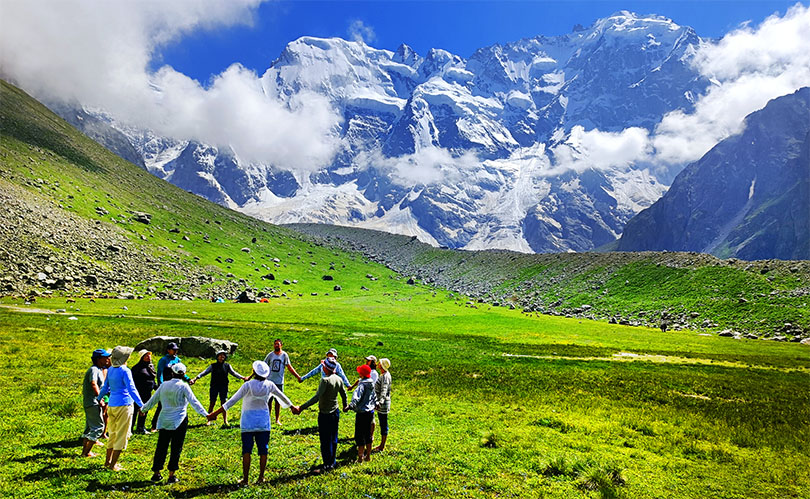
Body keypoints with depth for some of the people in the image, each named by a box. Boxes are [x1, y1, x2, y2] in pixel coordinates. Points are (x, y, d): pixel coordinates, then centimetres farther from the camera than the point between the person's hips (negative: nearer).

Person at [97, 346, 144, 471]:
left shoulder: (110, 370, 7)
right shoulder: (125, 371, -15)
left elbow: (105, 387, 18)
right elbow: (131, 389, -17)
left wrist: (98, 399, 35)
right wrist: (141, 405, -16)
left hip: (112, 405, 7)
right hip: (124, 405, -7)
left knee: (113, 434, 20)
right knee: (121, 436, 2)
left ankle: (108, 461, 27)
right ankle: (113, 464, 5)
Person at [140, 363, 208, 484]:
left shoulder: (164, 385, 3)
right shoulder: (183, 386, -9)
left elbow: (153, 399, 12)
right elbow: (194, 402, -13)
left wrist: (143, 409, 29)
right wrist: (205, 414, -14)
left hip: (164, 421, 4)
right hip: (179, 421, -4)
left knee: (161, 446, 13)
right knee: (176, 448, 4)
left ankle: (156, 473, 20)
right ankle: (171, 476, 6)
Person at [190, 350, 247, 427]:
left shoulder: (227, 366, 5)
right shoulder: (213, 366, 3)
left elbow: (233, 373, -1)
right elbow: (204, 372, -6)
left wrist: (242, 377, -15)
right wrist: (196, 378, -19)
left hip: (223, 387, 0)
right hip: (214, 386, 0)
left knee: (224, 403, -1)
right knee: (212, 403, 1)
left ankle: (225, 421, 6)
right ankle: (209, 420, 13)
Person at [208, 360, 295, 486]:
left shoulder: (248, 385, -15)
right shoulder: (269, 385, -4)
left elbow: (232, 401, -15)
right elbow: (282, 397, 10)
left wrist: (215, 413, -11)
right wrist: (293, 407, 27)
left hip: (248, 423, -2)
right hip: (264, 423, 3)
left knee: (246, 451, 5)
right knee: (263, 450, 10)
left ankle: (245, 479, 8)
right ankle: (261, 477, 16)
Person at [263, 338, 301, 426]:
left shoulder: (284, 355, 0)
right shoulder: (270, 355, 0)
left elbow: (289, 367, 3)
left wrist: (298, 376, -3)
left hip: (279, 382, 0)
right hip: (269, 381, 0)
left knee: (278, 401, 6)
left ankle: (277, 419, 16)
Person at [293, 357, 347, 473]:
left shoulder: (325, 380, -22)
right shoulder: (339, 379, 1)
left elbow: (317, 397, -29)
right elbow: (344, 394, 14)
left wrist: (301, 408, -30)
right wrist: (345, 405, 34)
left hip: (325, 414, -8)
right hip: (335, 412, 8)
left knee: (325, 440, 2)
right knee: (333, 439, 16)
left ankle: (326, 465, 9)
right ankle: (332, 463, 28)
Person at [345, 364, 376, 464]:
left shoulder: (362, 385, -19)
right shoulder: (371, 384, 7)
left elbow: (357, 398, -32)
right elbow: (374, 397, 21)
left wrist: (350, 406, -39)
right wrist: (375, 404, 37)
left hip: (362, 413, -8)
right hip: (370, 412, 8)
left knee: (359, 436, 1)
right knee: (368, 434, 18)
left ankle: (360, 457, 6)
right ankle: (368, 456, 26)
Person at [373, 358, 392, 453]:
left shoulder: (385, 376, -20)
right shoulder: (383, 374, 10)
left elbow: (384, 391, -29)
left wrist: (380, 402, -40)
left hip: (383, 403, -10)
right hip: (379, 402, 10)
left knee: (384, 424, 1)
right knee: (382, 424, 16)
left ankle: (382, 447, 10)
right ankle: (382, 444, 26)